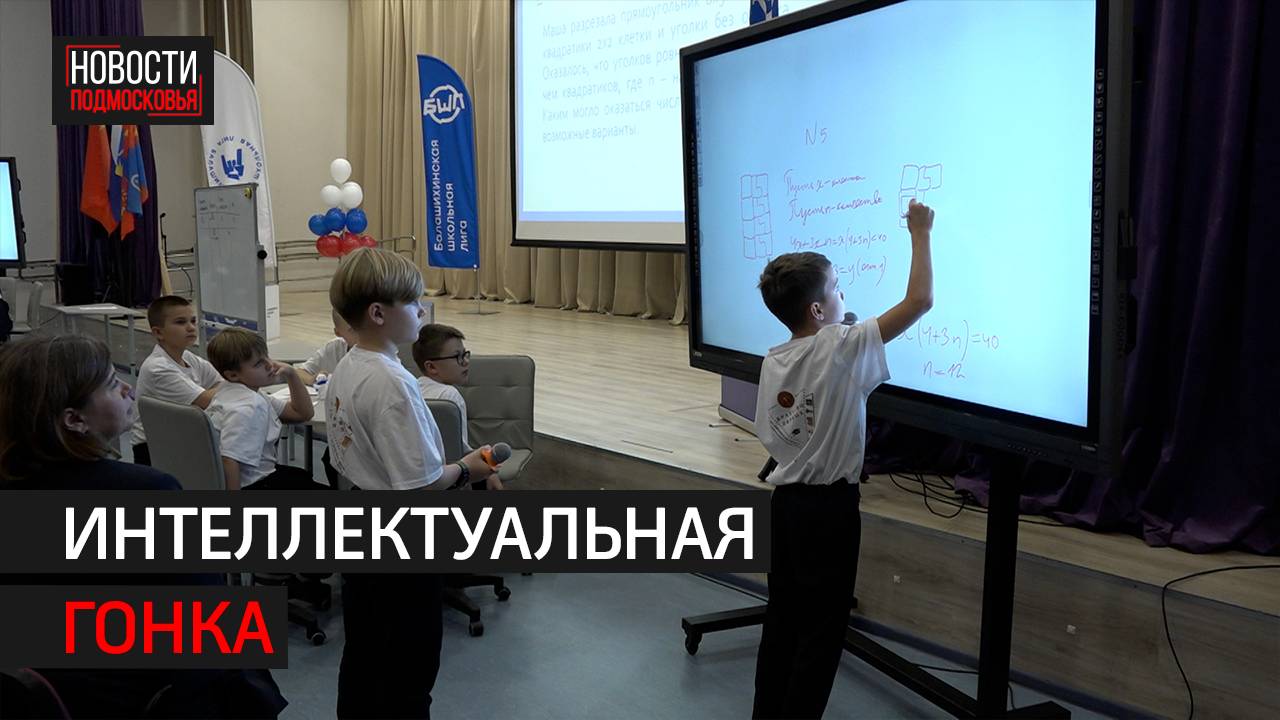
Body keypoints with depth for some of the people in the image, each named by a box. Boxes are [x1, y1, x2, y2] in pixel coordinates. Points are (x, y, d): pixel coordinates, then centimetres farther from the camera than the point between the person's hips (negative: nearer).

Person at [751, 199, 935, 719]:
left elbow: (769, 436, 7)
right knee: (823, 626, 5)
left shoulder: (773, 361, 2)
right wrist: (920, 234, -7)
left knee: (784, 613, 17)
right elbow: (920, 301, -17)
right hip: (830, 503, -7)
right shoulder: (843, 348, -17)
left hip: (786, 498, 7)